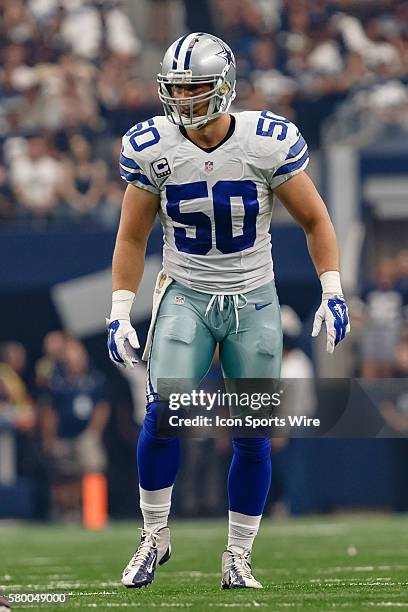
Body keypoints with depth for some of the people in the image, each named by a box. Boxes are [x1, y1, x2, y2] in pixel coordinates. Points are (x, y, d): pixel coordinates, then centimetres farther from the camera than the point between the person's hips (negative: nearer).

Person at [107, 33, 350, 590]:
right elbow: (132, 237, 3)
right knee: (162, 416, -18)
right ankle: (155, 537, 1)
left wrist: (333, 293, -8)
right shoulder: (151, 150, -9)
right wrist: (120, 313, -3)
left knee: (252, 437, 0)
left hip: (254, 303, 0)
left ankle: (238, 558, 15)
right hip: (185, 297, 0)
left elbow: (314, 220, 0)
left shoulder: (270, 144, -13)